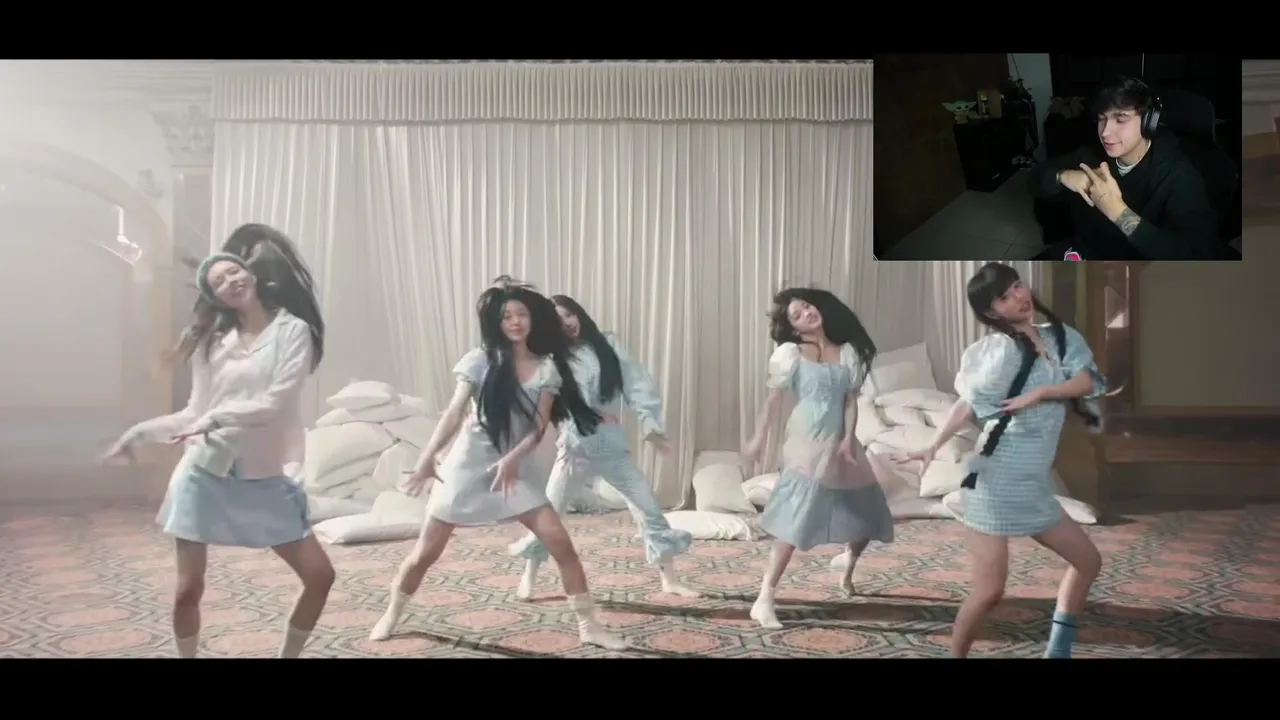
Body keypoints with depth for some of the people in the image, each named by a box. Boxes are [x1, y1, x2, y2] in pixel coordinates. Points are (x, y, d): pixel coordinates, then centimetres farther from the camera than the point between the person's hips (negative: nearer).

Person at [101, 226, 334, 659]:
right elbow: (195, 413, 9)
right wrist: (140, 432, 1)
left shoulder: (292, 330, -3)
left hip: (264, 478, -2)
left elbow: (276, 403, -14)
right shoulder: (212, 342, 7)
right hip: (205, 473, 2)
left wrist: (218, 418, -20)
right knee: (188, 590, 4)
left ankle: (289, 655, 16)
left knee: (320, 576, -5)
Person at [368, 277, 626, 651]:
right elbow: (454, 414, -9)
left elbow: (539, 427, -5)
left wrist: (513, 459, -23)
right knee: (425, 553, 4)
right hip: (466, 464, -1)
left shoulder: (547, 368, 0)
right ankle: (391, 615, 30)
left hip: (513, 468, 2)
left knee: (561, 542, -9)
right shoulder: (480, 360, -5)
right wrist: (427, 457, -20)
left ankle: (588, 625, 2)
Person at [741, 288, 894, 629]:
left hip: (839, 442, 5)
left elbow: (851, 400, 5)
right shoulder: (790, 353, -1)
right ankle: (764, 601, -20)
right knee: (797, 518, -20)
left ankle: (848, 570, 46)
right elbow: (773, 399, -5)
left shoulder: (847, 351, 10)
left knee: (868, 514, 14)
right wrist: (758, 438, -15)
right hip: (806, 442, -5)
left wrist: (848, 439, -8)